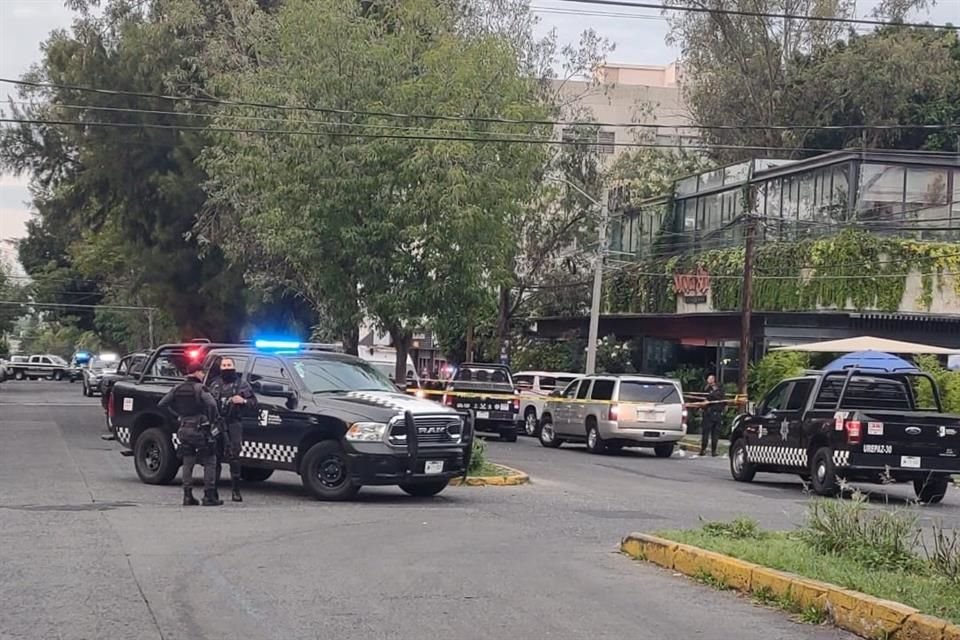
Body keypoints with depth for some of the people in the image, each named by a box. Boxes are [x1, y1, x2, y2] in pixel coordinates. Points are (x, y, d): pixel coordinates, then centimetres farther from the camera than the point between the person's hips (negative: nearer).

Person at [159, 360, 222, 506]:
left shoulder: (177, 389, 8)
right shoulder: (199, 389, -12)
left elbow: (162, 404, 11)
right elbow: (211, 404, -27)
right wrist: (212, 420, -10)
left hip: (184, 430, 6)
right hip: (200, 429, -6)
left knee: (188, 463, 13)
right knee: (210, 462, 2)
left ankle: (188, 496, 10)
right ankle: (209, 496, -2)